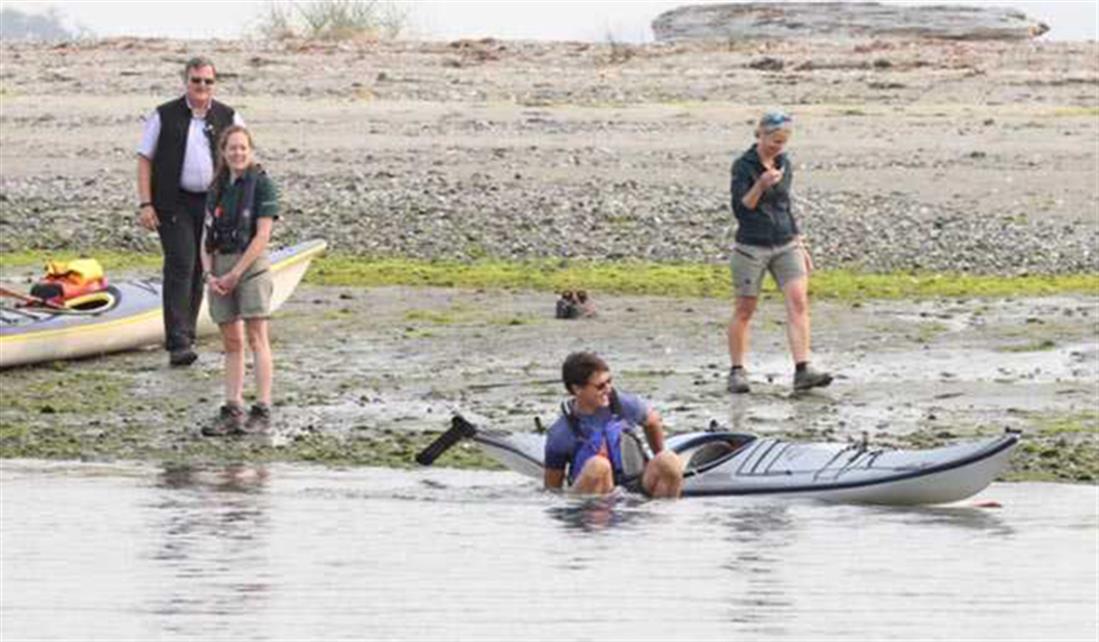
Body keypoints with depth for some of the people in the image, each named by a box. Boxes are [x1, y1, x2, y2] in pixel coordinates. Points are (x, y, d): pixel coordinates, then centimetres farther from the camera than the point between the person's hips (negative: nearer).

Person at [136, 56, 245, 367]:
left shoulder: (228, 118, 9)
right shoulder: (164, 117, 4)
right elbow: (145, 160, 3)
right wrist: (145, 204, -6)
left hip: (213, 203, 3)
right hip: (174, 204, -3)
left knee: (200, 271, 8)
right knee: (180, 266, -14)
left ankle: (186, 336, 21)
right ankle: (178, 343, -18)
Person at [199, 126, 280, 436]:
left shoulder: (261, 184, -5)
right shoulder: (218, 188, 14)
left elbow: (262, 235, -11)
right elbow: (206, 236, 13)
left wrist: (235, 274, -13)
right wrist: (209, 274, -2)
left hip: (250, 265, -6)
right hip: (220, 267, 6)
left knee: (256, 339, -7)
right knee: (231, 342, 7)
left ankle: (262, 411, -8)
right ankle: (233, 410, 8)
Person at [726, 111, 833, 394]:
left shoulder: (784, 164, 10)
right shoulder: (744, 166, -7)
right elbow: (740, 209, -13)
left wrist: (800, 244, 20)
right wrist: (760, 185, -28)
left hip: (785, 245, 5)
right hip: (751, 247, -5)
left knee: (798, 301, -10)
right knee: (745, 310, 3)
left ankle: (802, 370, -15)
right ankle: (737, 371, 15)